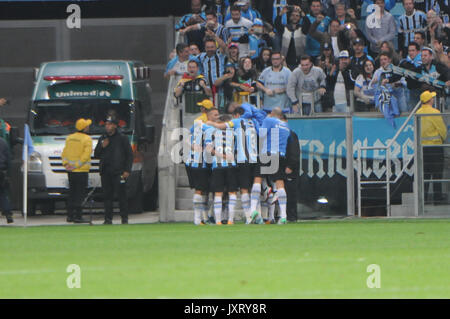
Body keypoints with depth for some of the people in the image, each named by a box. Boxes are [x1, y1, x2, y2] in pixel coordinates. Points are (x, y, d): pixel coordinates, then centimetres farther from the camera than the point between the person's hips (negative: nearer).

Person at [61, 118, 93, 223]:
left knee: (72, 194, 13)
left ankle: (70, 216, 14)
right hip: (82, 171, -6)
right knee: (80, 195, -3)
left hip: (71, 171, 6)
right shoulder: (87, 139, -9)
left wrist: (66, 164, 1)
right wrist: (76, 166, -14)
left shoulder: (70, 138, 11)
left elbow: (64, 153, 9)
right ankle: (78, 217, -5)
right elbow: (86, 155, -17)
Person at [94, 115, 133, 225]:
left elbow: (129, 155, 2)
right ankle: (108, 219, 7)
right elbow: (96, 155, 19)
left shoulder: (122, 138, 4)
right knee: (107, 196, 4)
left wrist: (127, 170, -7)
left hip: (118, 172, -5)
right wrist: (102, 146, 0)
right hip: (105, 172, 5)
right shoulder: (102, 139, 18)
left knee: (121, 195, -7)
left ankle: (124, 218, -4)